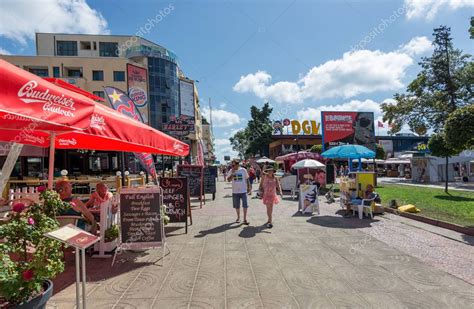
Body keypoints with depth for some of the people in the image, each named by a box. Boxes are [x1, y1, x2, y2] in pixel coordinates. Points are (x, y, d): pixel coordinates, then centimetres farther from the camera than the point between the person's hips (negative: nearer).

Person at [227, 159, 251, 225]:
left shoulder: (243, 170, -4)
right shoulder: (231, 171, -1)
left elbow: (247, 179, 5)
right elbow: (228, 180, -10)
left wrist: (249, 187, 4)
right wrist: (232, 173, -18)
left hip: (243, 191, -1)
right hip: (235, 191, 2)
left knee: (245, 205, -1)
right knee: (237, 206, 11)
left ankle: (245, 219, 10)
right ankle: (238, 217, 29)